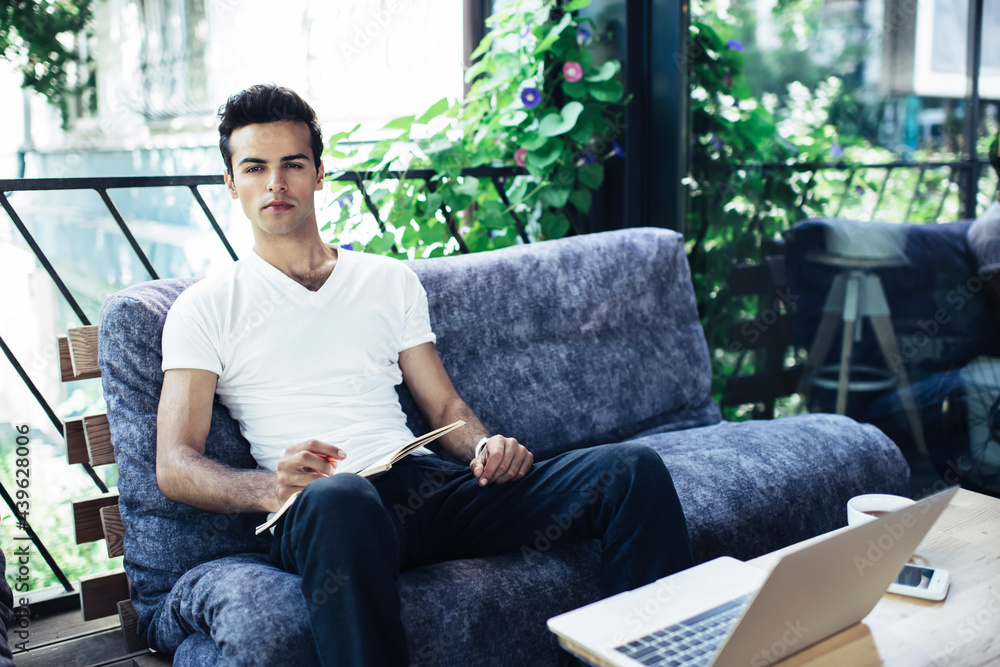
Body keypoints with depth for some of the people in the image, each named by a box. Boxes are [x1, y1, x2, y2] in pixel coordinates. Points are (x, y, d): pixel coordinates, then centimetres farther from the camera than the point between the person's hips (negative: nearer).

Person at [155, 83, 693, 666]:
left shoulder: (391, 280, 23)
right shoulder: (205, 307, 12)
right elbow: (175, 466, 2)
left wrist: (487, 446, -4)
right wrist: (270, 488, -20)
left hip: (429, 482, 4)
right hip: (319, 511, -4)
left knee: (634, 469, -16)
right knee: (339, 498, -44)